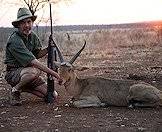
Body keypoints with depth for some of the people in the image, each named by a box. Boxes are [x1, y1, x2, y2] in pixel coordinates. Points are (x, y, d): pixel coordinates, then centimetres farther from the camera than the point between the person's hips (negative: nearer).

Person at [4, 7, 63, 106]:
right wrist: (53, 73, -33)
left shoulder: (33, 36, 3)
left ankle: (24, 87, 15)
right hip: (13, 73, -7)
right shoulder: (15, 40, -24)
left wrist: (48, 49, -14)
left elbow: (37, 54, 7)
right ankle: (16, 90, -11)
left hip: (28, 70, 7)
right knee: (34, 71, -41)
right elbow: (33, 62, -31)